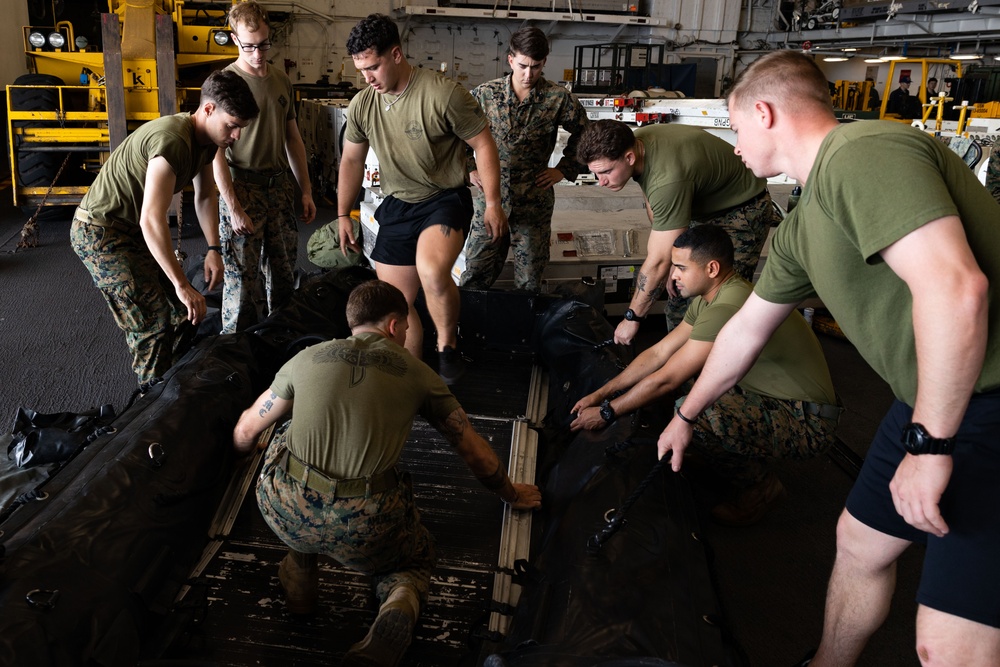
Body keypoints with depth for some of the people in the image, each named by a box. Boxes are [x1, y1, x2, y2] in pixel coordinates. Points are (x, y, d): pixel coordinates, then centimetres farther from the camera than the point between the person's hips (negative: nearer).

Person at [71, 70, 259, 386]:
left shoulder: (206, 138, -3)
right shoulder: (173, 140, -33)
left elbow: (205, 195, 8)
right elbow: (152, 221, -38)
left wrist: (214, 249, -3)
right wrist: (182, 285, -37)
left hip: (133, 228, 9)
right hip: (100, 232, -9)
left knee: (182, 310, 8)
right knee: (152, 322, -12)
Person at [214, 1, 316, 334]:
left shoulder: (282, 80, 11)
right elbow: (216, 151, -11)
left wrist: (306, 190, 14)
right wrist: (233, 207, -17)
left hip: (280, 187, 6)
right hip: (242, 188, -5)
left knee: (284, 275, 12)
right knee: (241, 280, -1)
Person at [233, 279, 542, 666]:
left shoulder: (308, 358, 11)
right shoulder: (417, 373, 8)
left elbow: (245, 433, 23)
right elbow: (476, 453, 15)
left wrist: (244, 452, 48)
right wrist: (513, 495, 34)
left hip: (285, 514, 2)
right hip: (364, 529, -1)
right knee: (417, 559, 31)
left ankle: (300, 570, 30)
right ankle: (396, 611, -4)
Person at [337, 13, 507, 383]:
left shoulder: (444, 93, -18)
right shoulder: (361, 105, -2)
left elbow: (483, 145, -10)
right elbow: (352, 160, 13)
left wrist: (493, 203, -10)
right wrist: (343, 215, 15)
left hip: (445, 199, -6)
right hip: (396, 206, 6)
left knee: (431, 270, -35)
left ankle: (447, 346, -9)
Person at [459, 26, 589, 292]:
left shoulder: (558, 98, -4)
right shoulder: (485, 93, -1)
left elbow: (585, 132, 11)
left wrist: (564, 170, 6)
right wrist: (469, 168, 7)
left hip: (534, 203, 0)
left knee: (528, 283, 7)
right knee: (474, 276, 4)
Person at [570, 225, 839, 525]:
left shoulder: (728, 309, -27)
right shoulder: (708, 299, 3)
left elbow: (665, 379, -22)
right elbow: (658, 353, 8)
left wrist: (606, 413, -10)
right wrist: (601, 394, 6)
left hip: (808, 423, -9)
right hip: (774, 399, 9)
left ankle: (761, 485, -3)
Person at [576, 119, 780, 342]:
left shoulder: (668, 178, -41)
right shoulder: (636, 143, -16)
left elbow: (657, 261, -36)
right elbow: (654, 207, -1)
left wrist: (632, 318, -26)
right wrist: (671, 264, -5)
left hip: (742, 211, -8)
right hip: (704, 207, 8)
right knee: (679, 292, 6)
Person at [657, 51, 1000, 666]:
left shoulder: (861, 153, -18)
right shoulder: (802, 228, 13)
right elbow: (746, 328, 23)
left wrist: (928, 445, -21)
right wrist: (686, 416, 34)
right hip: (935, 402, 10)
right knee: (861, 542, 21)